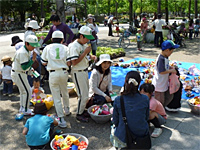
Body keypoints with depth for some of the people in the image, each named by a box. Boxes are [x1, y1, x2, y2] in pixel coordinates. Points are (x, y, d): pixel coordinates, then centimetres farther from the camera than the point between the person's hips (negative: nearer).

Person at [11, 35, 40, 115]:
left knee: (23, 91, 20)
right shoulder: (23, 53, -25)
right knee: (27, 92, -6)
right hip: (18, 74, -11)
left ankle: (22, 108, 33)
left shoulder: (26, 51, 6)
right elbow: (24, 67, -30)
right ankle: (25, 110, 5)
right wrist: (33, 59, -29)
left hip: (20, 73, 11)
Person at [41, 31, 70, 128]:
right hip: (64, 72, 2)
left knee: (56, 97, 3)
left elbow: (44, 62, 5)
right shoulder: (65, 48, 6)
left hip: (53, 73, -2)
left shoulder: (47, 48, 4)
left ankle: (61, 120, 3)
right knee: (65, 93, 25)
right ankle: (67, 110, 45)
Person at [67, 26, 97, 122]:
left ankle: (82, 110, 32)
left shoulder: (84, 45, 8)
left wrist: (91, 56, -1)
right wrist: (85, 52, -22)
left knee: (85, 93, 17)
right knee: (83, 95, -4)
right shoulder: (74, 46, -19)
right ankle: (79, 114, 14)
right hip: (78, 73, -9)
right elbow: (74, 62, -24)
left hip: (85, 71, 9)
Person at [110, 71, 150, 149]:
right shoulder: (145, 99, -14)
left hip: (123, 139, -2)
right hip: (142, 135, 2)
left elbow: (115, 121, -3)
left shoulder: (118, 100, -17)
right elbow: (146, 118, 3)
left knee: (113, 127, 32)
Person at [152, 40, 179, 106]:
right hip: (159, 85, -10)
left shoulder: (165, 57, 4)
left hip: (165, 83, 10)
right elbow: (162, 71, -30)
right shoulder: (161, 59, -26)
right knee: (160, 101, 5)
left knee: (169, 96, 22)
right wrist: (171, 71, -18)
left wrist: (171, 68, 1)